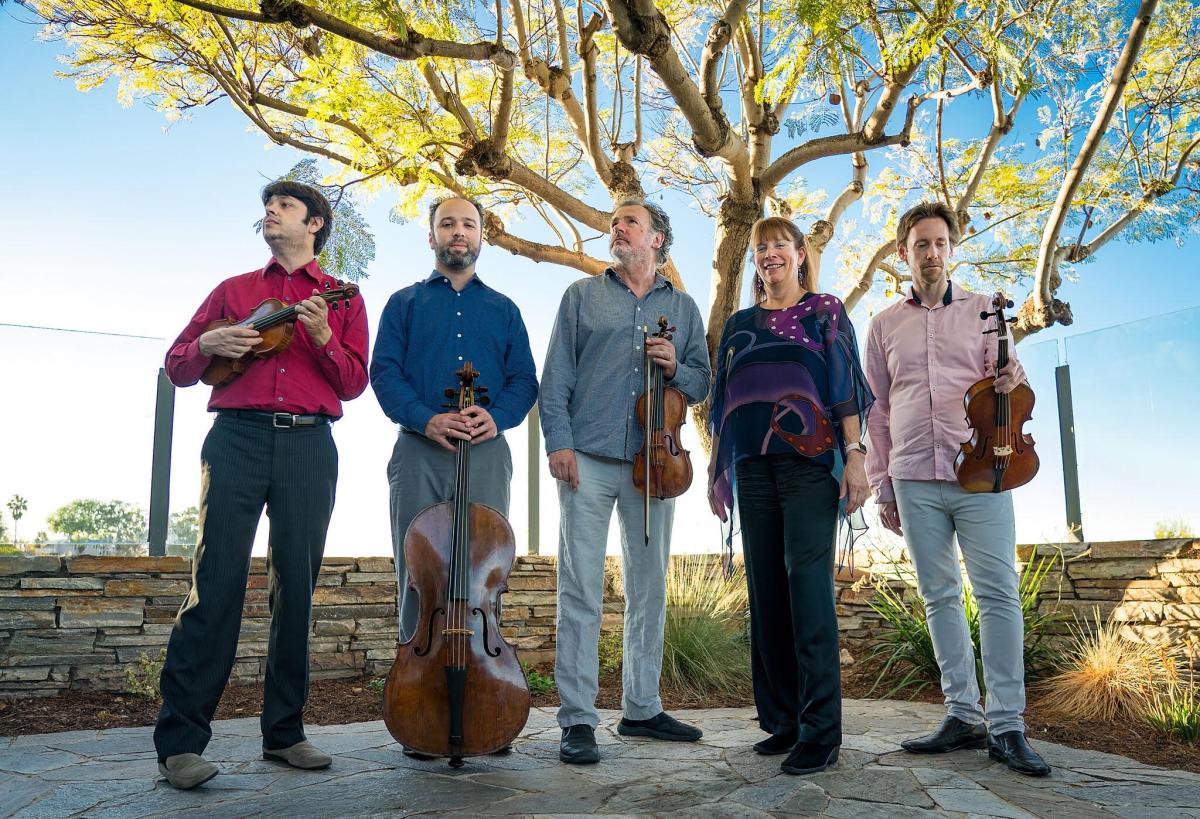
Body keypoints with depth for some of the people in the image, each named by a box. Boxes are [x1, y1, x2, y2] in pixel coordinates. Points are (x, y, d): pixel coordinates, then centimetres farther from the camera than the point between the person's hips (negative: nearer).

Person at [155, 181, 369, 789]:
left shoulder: (341, 299, 16)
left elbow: (354, 381, 6)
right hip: (237, 436, 0)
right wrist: (208, 343, -3)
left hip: (309, 444, 0)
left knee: (296, 587, 1)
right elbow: (177, 368, 18)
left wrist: (322, 337, -10)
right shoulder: (233, 290, 20)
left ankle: (284, 731, 10)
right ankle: (180, 739, -5)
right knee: (217, 579, -8)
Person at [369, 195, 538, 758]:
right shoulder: (405, 303, 15)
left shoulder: (503, 309, 18)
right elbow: (384, 372, 2)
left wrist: (496, 416, -11)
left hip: (486, 455, 1)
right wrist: (426, 418, -15)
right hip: (419, 454, -1)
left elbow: (525, 380, 10)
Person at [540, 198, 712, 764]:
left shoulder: (682, 307, 16)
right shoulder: (582, 296, 11)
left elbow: (702, 383, 14)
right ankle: (577, 721, 2)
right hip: (589, 460, -2)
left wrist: (676, 369, -7)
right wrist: (559, 441, -8)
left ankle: (642, 708, 21)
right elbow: (556, 376, 3)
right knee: (581, 589, -4)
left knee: (650, 587, 8)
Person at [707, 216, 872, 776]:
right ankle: (782, 720, 11)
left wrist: (854, 455, -10)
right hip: (753, 467, 4)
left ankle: (820, 729, -8)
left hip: (810, 460, -4)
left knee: (808, 580, -12)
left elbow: (845, 384, 2)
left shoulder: (825, 312, 10)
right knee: (766, 589, 2)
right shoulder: (739, 325, 20)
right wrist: (716, 468, 14)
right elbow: (723, 399, 19)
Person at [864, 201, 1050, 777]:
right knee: (939, 596, 5)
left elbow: (1003, 380, 10)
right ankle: (963, 716, 14)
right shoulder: (884, 325, 14)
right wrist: (881, 486, 10)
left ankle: (1006, 725, 1)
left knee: (998, 593, -6)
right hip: (915, 480, 2)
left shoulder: (983, 310, 11)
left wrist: (1012, 380, -16)